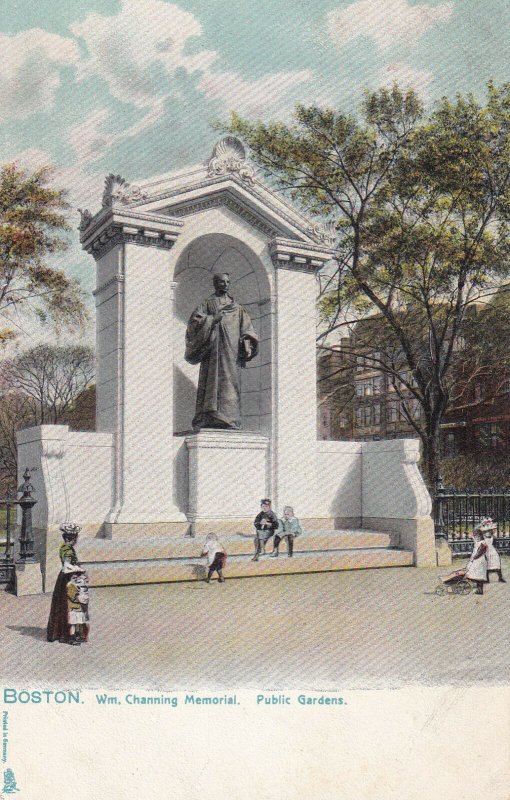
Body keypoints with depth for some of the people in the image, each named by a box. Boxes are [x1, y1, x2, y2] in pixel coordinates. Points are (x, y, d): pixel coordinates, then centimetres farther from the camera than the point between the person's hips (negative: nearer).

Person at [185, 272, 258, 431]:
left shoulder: (237, 308, 21)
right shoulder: (206, 305, 14)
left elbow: (246, 329, 14)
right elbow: (195, 321, 1)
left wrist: (246, 346, -1)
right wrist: (212, 319, -10)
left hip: (231, 350, 3)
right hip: (212, 348, -3)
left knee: (229, 381, -6)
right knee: (212, 380, -12)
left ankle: (229, 419, -10)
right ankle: (209, 419, -16)